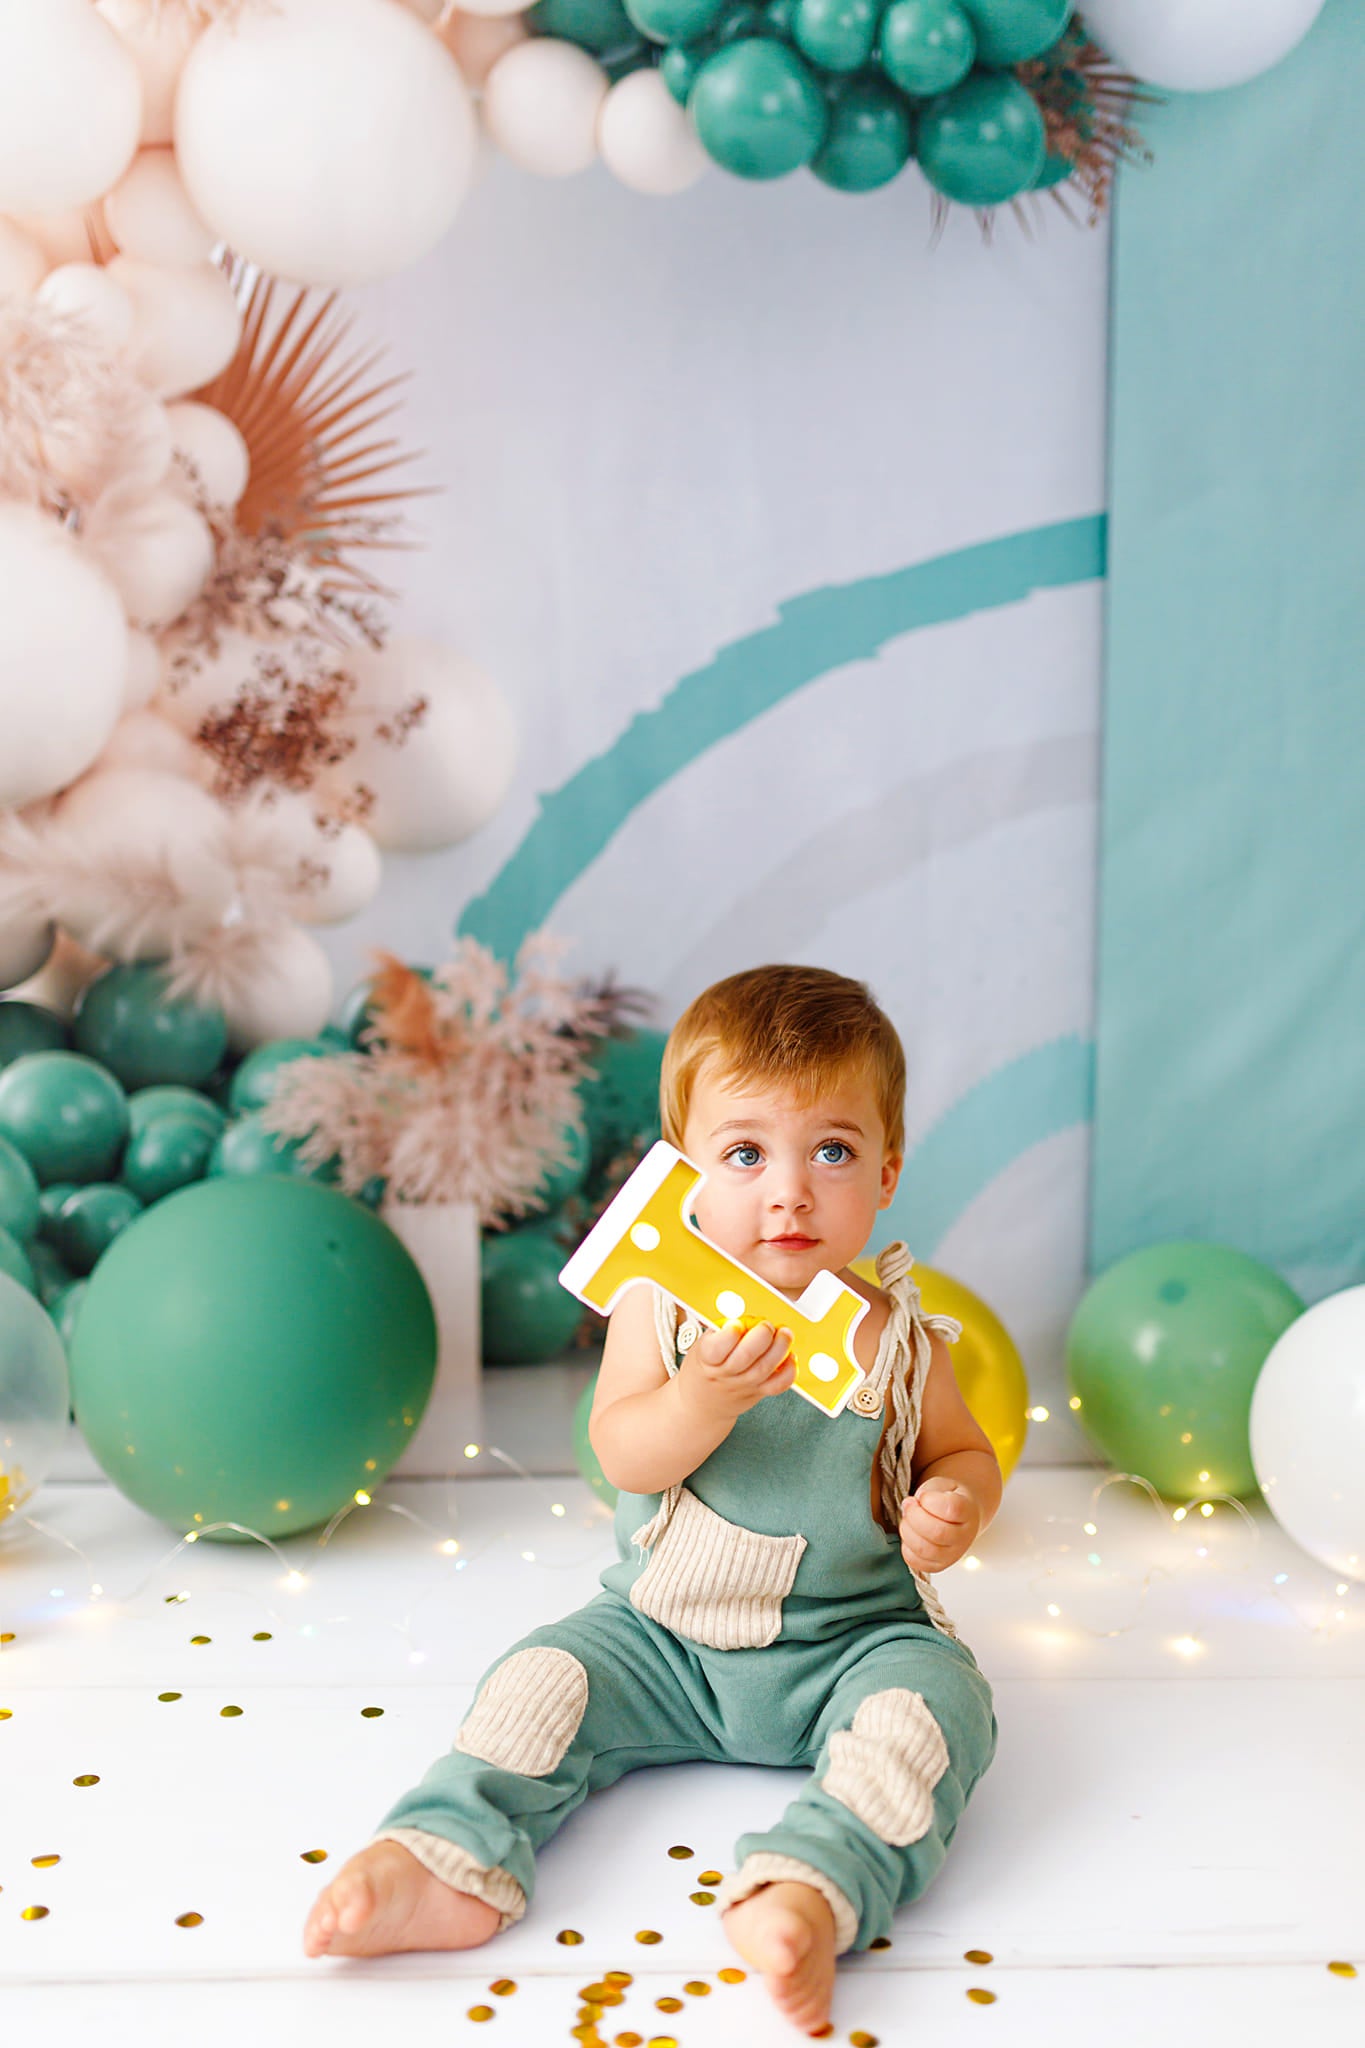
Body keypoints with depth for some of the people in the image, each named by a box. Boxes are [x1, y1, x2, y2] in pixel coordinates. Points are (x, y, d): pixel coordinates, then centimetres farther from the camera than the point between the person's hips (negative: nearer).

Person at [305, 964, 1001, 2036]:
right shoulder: (658, 1305, -6)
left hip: (851, 1643, -1)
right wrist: (707, 1397, -33)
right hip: (664, 1636, 1)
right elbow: (625, 1457, -13)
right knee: (548, 1676, -16)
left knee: (930, 1700, -27)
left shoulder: (900, 1339, -4)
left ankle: (811, 1893, -42)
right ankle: (450, 1861, -22)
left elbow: (963, 1450, 9)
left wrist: (957, 1506, -15)